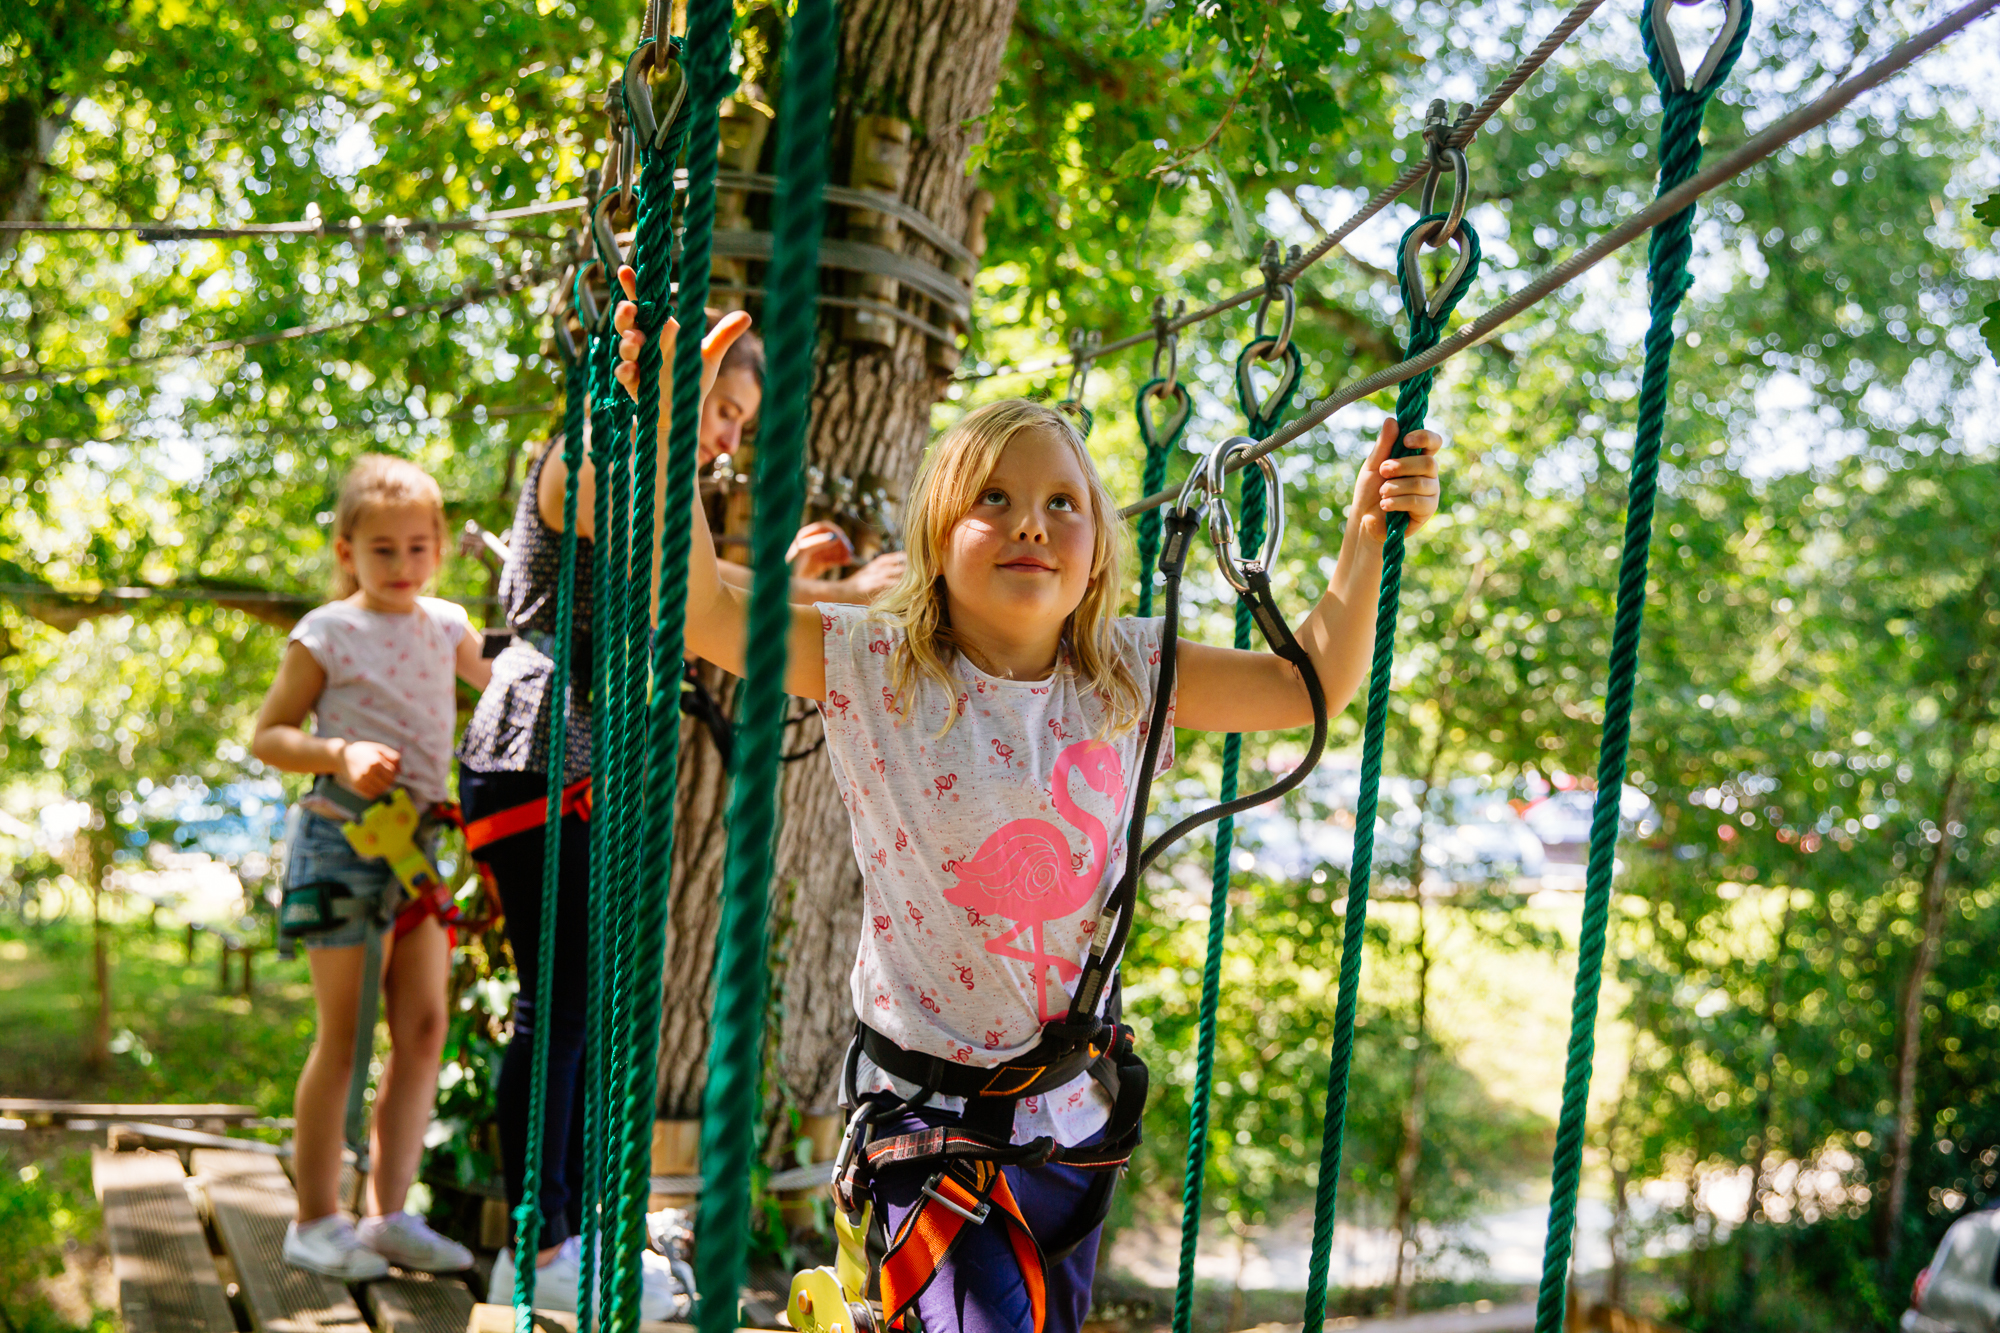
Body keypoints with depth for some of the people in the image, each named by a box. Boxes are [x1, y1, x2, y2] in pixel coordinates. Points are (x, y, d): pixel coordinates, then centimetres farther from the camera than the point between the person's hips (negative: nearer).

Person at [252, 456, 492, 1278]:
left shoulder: (444, 624, 11)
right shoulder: (328, 633, -6)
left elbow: (506, 681, 31)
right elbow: (267, 735, -6)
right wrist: (340, 755, -21)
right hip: (344, 839, -6)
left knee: (423, 1028, 4)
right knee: (343, 1034, -2)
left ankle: (389, 1213, 13)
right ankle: (316, 1221, 10)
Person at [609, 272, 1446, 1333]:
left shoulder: (1128, 677, -1)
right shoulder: (874, 667, -11)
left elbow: (1310, 686, 7)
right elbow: (700, 609, -18)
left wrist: (1364, 538, -4)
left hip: (1071, 1117, 4)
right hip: (927, 1115, -4)